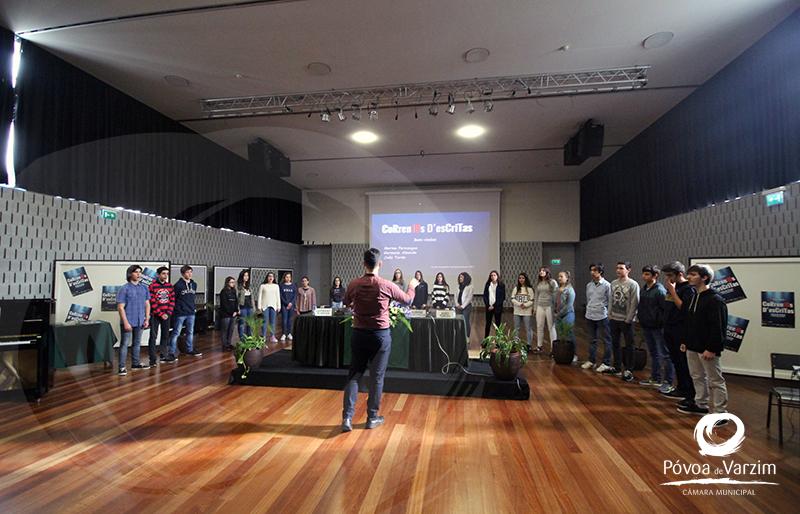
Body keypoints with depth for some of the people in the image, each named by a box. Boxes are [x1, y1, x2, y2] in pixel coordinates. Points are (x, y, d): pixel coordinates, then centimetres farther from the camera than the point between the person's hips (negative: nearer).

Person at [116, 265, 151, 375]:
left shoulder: (144, 288, 6)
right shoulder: (124, 289, -9)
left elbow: (147, 304, 11)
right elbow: (120, 307, -11)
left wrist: (147, 319, 6)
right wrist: (126, 322, -15)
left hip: (140, 322, 5)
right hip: (128, 322, -5)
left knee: (137, 343, 15)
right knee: (125, 344, -1)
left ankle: (135, 364, 27)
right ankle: (121, 367, 5)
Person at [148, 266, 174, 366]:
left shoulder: (170, 286, 6)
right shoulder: (152, 286, -9)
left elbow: (172, 300, 6)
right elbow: (152, 302, -12)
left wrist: (168, 313, -4)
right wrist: (161, 314, -13)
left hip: (166, 315, 5)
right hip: (155, 316, -5)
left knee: (166, 336, 11)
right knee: (153, 337, -2)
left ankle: (163, 356, 23)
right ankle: (152, 359, 2)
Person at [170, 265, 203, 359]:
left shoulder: (194, 284, 8)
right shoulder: (178, 285, -11)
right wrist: (178, 308, -6)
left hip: (191, 313, 6)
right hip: (180, 313, -6)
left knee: (190, 332, 15)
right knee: (176, 333, -2)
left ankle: (190, 349, 28)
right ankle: (172, 353, 3)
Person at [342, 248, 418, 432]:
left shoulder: (354, 284, -7)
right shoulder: (387, 286, -13)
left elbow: (346, 302, 15)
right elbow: (407, 299, 4)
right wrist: (412, 286, 24)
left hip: (359, 334, 2)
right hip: (380, 335, -2)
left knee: (354, 374, 11)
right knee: (376, 376, 9)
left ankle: (347, 417, 6)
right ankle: (372, 417, 20)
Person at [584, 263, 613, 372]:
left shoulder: (606, 285, -10)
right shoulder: (589, 285, 7)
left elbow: (610, 301, -8)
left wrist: (609, 315, -9)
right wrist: (588, 310, 13)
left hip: (602, 316, -6)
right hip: (590, 316, 6)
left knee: (606, 340, 4)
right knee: (592, 340, 16)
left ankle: (606, 363, 12)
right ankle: (591, 361, 26)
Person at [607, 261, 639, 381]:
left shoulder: (633, 284, -11)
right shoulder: (613, 283, 7)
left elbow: (634, 304, -14)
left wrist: (628, 319, -15)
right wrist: (610, 314, 7)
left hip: (626, 321, -6)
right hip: (614, 319, 6)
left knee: (629, 346, 4)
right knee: (615, 344, 14)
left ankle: (628, 371, 14)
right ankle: (617, 368, 27)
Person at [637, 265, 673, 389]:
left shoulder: (660, 290, -15)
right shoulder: (643, 290, 9)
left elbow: (666, 309, -18)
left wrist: (662, 324, -17)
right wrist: (640, 318, 11)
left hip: (658, 327, -8)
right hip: (646, 327, 8)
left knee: (664, 355, 1)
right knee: (653, 354, 18)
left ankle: (668, 381, 10)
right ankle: (655, 378, 29)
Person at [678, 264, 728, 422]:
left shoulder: (715, 300, -16)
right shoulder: (693, 298, 12)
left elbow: (718, 327, -20)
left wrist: (711, 348, -23)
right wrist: (685, 341, 17)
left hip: (707, 349, -9)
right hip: (692, 347, 9)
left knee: (715, 381, 2)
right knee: (697, 377, 18)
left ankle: (720, 413, 11)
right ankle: (701, 405, 31)